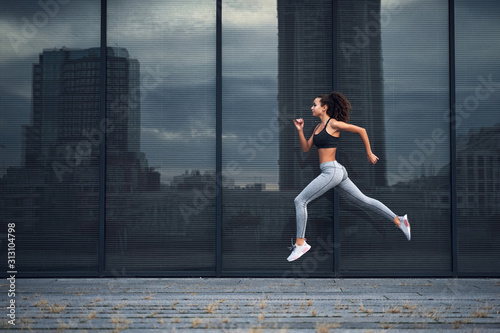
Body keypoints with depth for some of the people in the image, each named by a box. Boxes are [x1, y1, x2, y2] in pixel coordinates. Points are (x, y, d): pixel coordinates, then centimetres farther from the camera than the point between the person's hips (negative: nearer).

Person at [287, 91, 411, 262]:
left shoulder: (333, 124, -9)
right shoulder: (318, 127, 16)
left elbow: (361, 130, -5)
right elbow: (306, 148, 17)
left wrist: (369, 154, 0)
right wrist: (300, 131, 4)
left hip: (332, 171, -9)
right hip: (335, 172, 9)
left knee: (300, 201, -8)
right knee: (363, 200, 11)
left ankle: (300, 243, -5)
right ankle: (399, 220, 13)